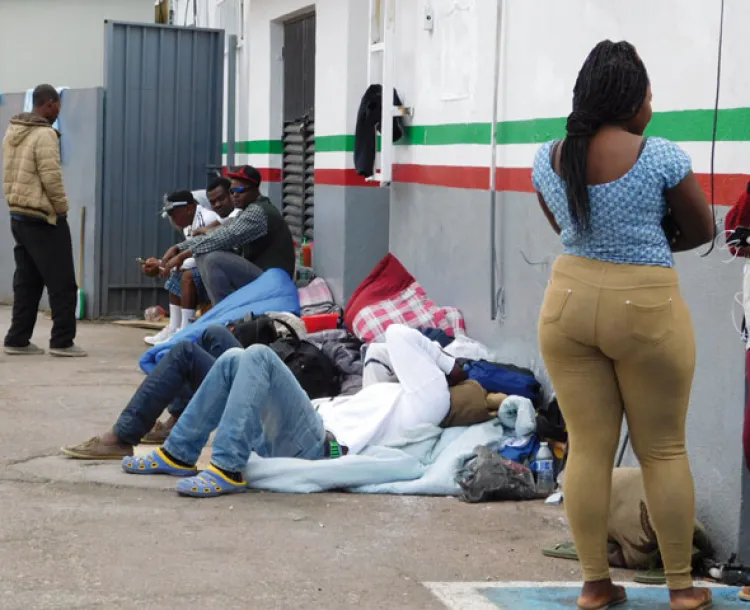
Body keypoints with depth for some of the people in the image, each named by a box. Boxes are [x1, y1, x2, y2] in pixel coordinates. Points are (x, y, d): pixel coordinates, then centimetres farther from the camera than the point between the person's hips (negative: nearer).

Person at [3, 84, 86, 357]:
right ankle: (62, 341, -1)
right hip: (43, 218, -9)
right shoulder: (45, 134, -15)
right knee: (62, 283, -1)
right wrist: (62, 208, -6)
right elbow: (51, 178, -19)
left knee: (26, 282, 12)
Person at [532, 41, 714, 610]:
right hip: (646, 310, -4)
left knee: (588, 448, 8)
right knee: (664, 451, 8)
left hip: (569, 303, 4)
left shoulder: (549, 159, 1)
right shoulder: (663, 158, -13)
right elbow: (702, 230, -1)